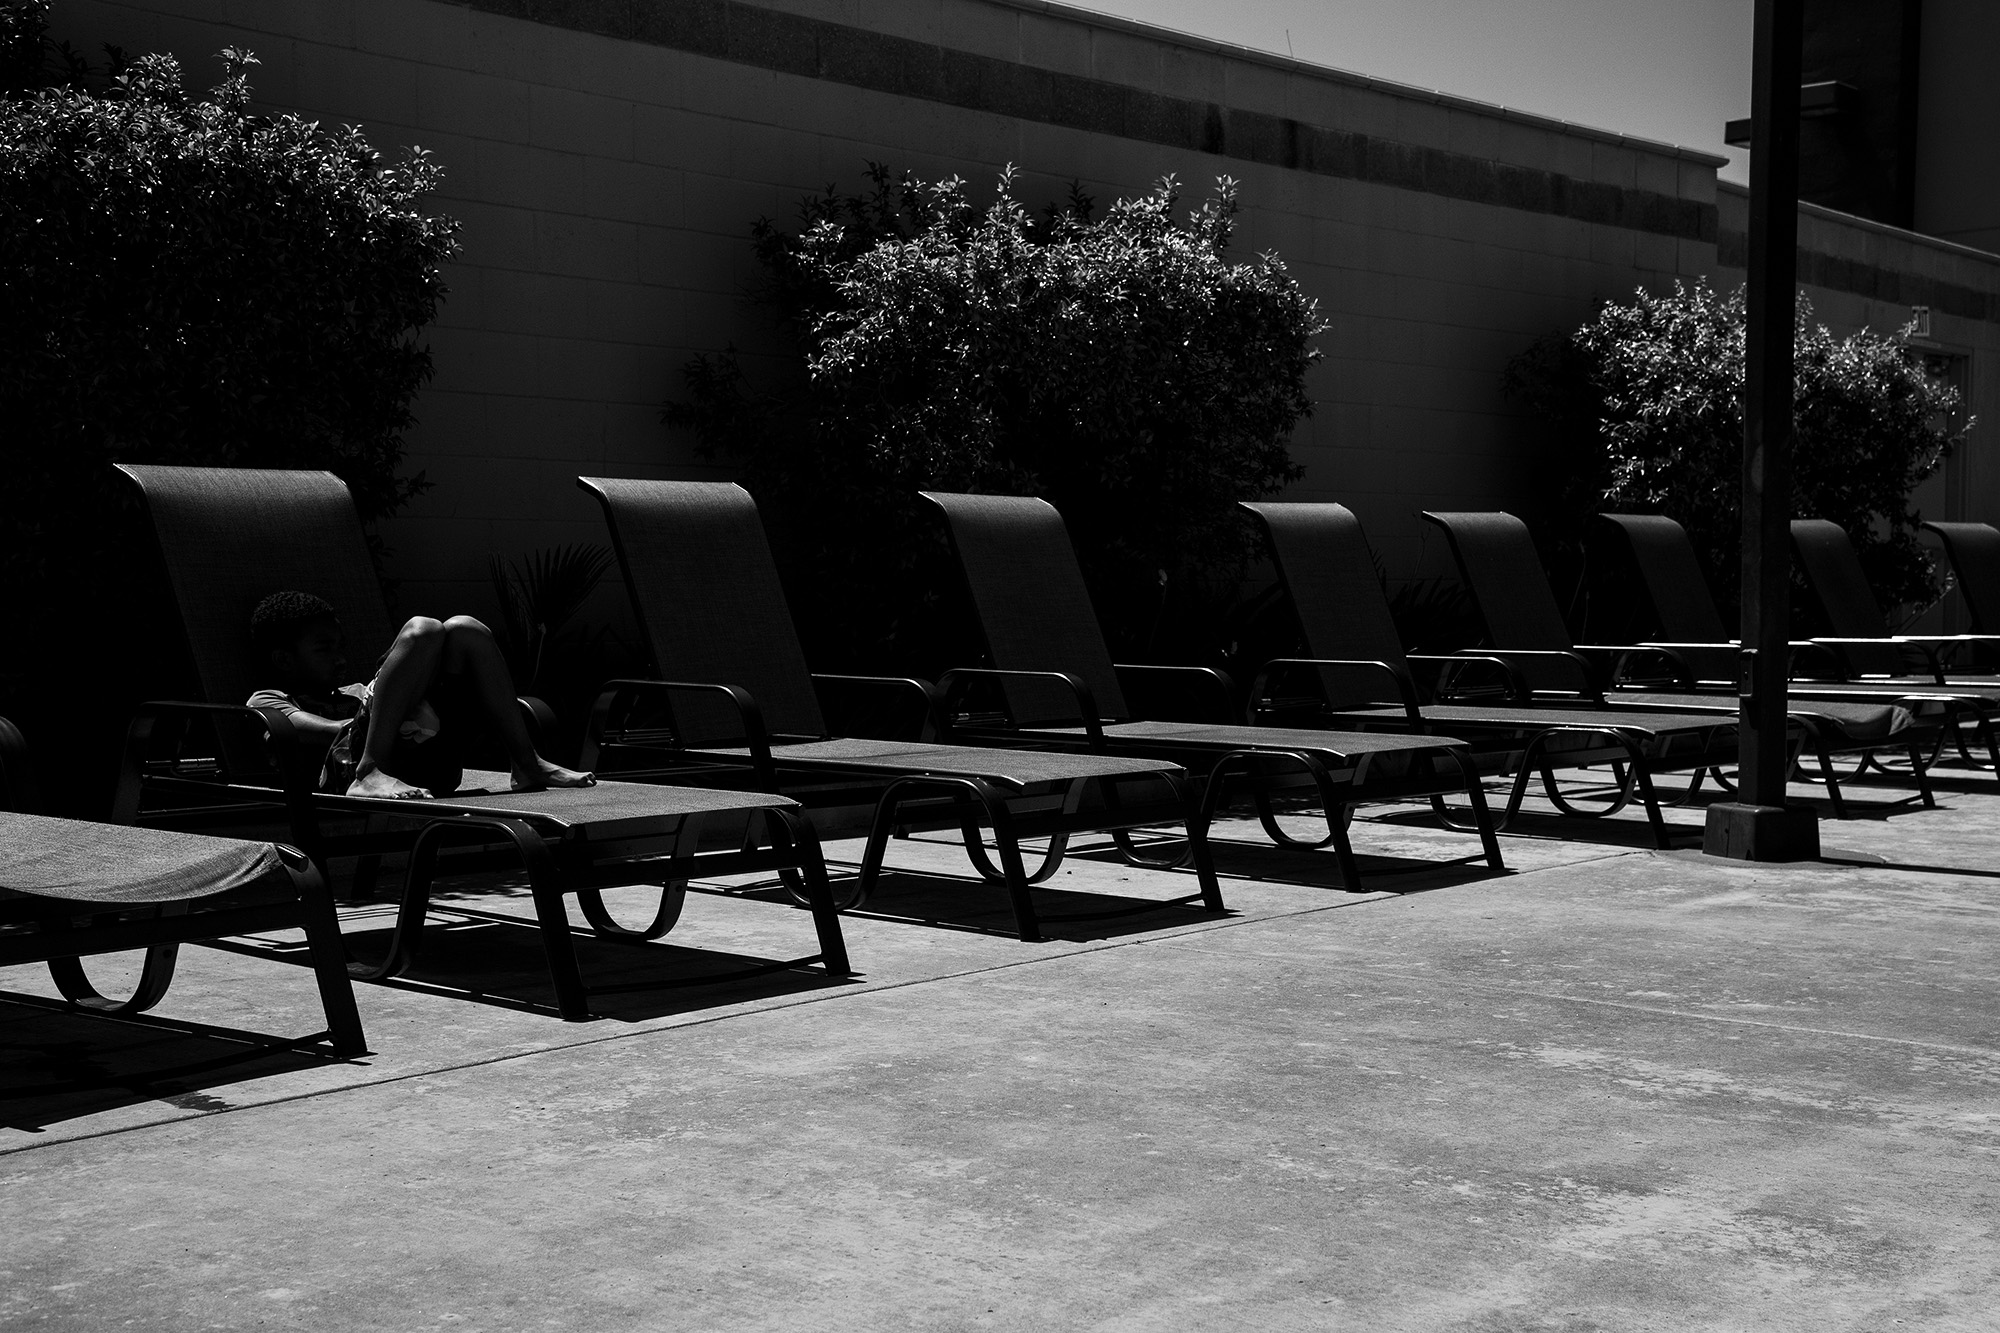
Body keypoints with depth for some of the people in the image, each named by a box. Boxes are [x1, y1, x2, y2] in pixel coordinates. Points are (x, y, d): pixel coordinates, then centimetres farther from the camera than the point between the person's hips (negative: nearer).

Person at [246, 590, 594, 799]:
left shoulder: (355, 693, 43)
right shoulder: (266, 702, 21)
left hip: (425, 768, 6)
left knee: (464, 630, 2)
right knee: (422, 630, -19)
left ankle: (527, 765, -8)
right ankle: (370, 772, -34)